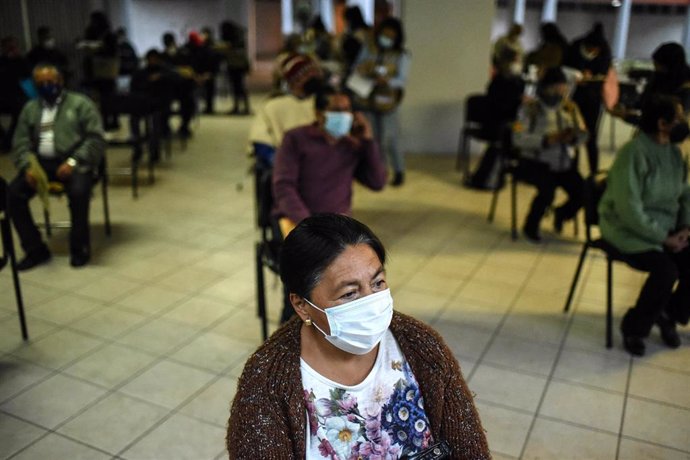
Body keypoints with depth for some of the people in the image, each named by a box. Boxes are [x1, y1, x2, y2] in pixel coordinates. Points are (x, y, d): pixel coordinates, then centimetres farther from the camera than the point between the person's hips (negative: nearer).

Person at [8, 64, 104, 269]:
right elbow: (20, 142, 11)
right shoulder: (30, 108, 17)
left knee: (78, 192, -34)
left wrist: (73, 162, -19)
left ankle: (80, 247, -13)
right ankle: (35, 249, -4)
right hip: (41, 162, 5)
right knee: (13, 193, -18)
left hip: (74, 161, -4)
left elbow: (96, 139, -6)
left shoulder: (81, 103, 4)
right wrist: (28, 166, -11)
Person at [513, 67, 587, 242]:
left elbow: (583, 134, 8)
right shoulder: (530, 108, -5)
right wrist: (548, 139, -26)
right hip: (535, 164, -5)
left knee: (583, 192, -16)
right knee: (548, 189, -31)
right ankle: (531, 226, -2)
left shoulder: (570, 107, 10)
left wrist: (572, 137, -17)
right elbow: (518, 138, -15)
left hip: (565, 165, 5)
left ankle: (561, 214, 20)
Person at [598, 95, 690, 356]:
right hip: (629, 229, -7)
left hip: (665, 228, 7)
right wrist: (662, 238, -20)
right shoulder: (634, 152, -20)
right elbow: (629, 209, -24)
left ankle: (669, 315, 14)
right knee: (666, 269, -27)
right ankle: (634, 327, -4)